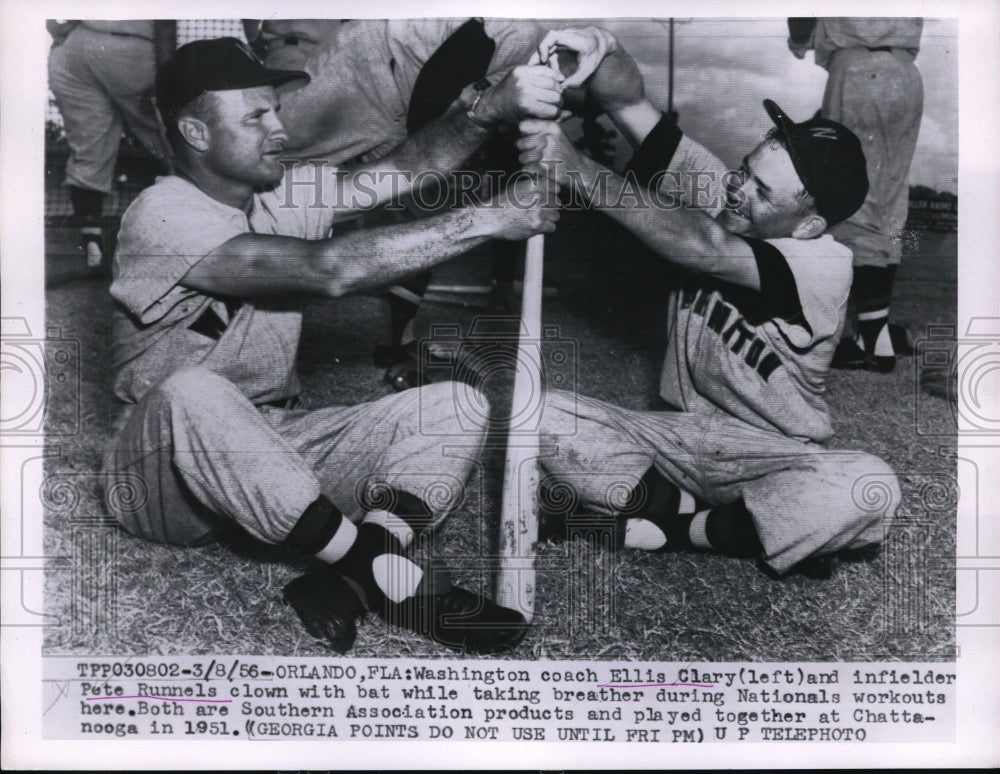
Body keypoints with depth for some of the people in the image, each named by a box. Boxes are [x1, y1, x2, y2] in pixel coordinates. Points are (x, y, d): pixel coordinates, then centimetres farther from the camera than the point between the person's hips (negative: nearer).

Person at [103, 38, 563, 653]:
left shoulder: (285, 192, 4)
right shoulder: (164, 217, -18)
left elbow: (405, 171, -7)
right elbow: (330, 268, -30)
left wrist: (490, 108, -27)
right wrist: (486, 220, -27)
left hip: (279, 447, 6)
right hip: (166, 474, -6)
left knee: (454, 406, -8)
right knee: (192, 391, -40)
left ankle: (352, 579, -29)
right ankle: (387, 577, -31)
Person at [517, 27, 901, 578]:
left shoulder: (823, 265, -20)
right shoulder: (717, 193, -6)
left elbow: (701, 249, -36)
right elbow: (631, 104, -14)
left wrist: (575, 170, -41)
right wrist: (602, 50, -37)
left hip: (771, 457, -3)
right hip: (676, 435, 4)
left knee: (873, 491, -34)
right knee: (542, 415, -18)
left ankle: (660, 527, -20)